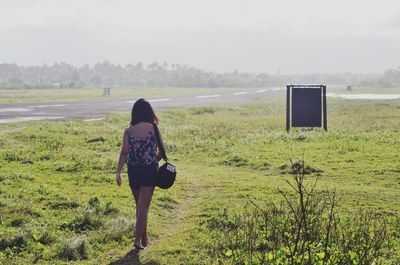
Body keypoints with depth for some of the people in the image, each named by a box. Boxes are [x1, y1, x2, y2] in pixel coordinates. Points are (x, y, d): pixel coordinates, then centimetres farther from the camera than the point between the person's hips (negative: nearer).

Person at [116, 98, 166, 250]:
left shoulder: (128, 131, -3)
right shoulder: (153, 128, -6)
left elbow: (124, 152, -11)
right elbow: (162, 151, -3)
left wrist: (118, 172, -11)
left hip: (133, 170, 2)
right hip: (149, 170, -2)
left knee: (139, 205, 18)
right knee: (144, 206, 1)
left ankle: (144, 238, 29)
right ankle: (138, 239, -7)